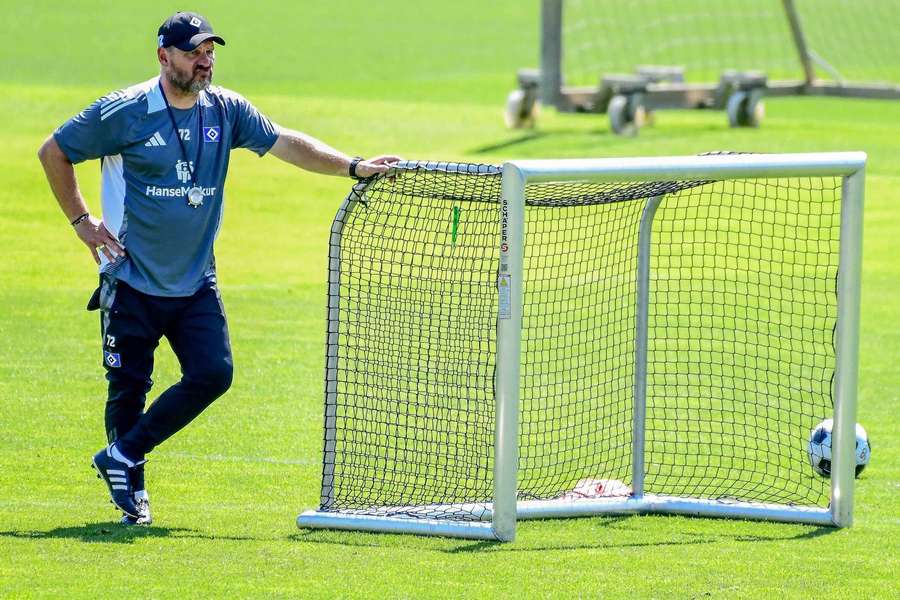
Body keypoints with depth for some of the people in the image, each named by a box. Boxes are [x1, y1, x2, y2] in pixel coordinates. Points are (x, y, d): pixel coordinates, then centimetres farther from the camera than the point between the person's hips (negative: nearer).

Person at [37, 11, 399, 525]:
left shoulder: (226, 110, 1)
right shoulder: (124, 113, -11)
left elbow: (286, 143, -1)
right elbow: (54, 152, -1)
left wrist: (353, 166, -11)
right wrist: (82, 221, -3)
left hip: (196, 284, 4)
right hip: (133, 283, -4)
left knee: (214, 373, -10)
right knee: (129, 387, 1)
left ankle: (123, 455, 4)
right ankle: (131, 489, 20)